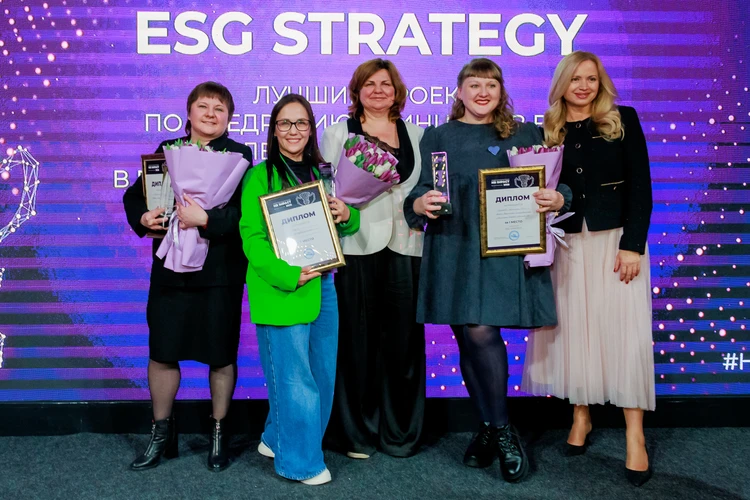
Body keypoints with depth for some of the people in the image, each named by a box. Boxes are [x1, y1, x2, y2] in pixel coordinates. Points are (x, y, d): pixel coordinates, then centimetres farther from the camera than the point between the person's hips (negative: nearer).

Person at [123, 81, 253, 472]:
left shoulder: (239, 155, -3)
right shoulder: (167, 151, 9)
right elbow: (134, 195, 13)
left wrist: (206, 219, -25)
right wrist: (142, 218, -7)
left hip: (220, 272, -3)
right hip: (170, 269, 3)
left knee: (221, 356, 8)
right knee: (161, 352, 9)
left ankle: (218, 432, 27)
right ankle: (161, 433, 27)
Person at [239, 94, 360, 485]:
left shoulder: (320, 174, 14)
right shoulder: (260, 176, -5)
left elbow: (345, 228, 19)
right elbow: (252, 238, -12)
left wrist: (347, 216, -5)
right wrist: (287, 275, -24)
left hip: (323, 286, 7)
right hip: (281, 289, -7)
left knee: (321, 374, 13)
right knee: (294, 377, 0)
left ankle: (277, 441, 32)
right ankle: (299, 461, 16)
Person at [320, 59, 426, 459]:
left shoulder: (416, 134, 17)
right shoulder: (338, 133, 11)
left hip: (406, 246, 2)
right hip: (359, 246, -2)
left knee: (403, 338, 3)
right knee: (358, 338, -1)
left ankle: (401, 433, 17)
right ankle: (357, 433, 14)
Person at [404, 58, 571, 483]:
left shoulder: (526, 134, 14)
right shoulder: (438, 137, 12)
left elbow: (552, 186, 11)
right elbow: (420, 190, 6)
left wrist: (557, 199, -11)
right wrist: (420, 204, -16)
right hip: (456, 251, 1)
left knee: (480, 333, -11)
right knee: (474, 335, 1)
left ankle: (497, 429, 8)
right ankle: (496, 428, 19)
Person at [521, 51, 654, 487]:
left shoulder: (623, 121, 3)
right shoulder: (548, 131, 7)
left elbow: (640, 186, -2)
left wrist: (632, 244, -11)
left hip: (616, 239, -2)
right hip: (567, 243, 2)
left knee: (623, 329, -4)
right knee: (574, 327, 6)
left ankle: (635, 435, 1)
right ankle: (581, 415, 22)